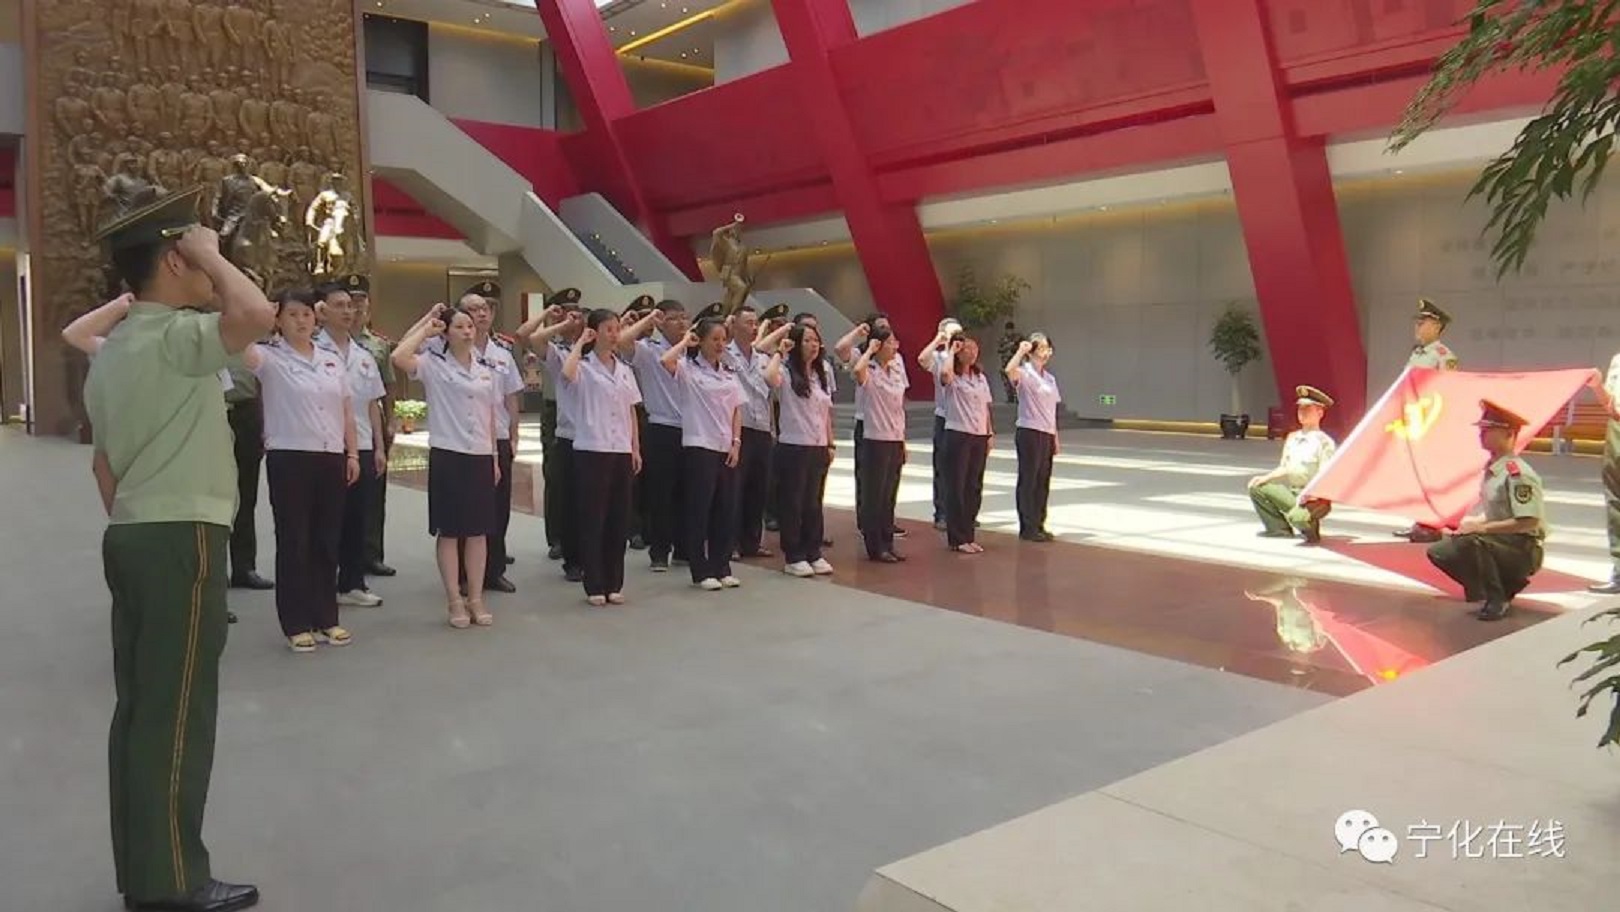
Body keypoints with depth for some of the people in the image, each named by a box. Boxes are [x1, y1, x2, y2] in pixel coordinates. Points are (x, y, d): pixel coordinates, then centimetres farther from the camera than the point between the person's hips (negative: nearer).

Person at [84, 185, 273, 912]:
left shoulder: (112, 351, 18)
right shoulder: (174, 336, -14)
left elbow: (104, 458, 20)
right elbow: (256, 315, -35)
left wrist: (127, 523, 23)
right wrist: (211, 254, -17)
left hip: (132, 538, 10)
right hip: (180, 541, -10)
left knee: (140, 708, 12)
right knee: (175, 714, -4)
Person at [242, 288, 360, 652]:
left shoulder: (332, 358, 12)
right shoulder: (271, 357, -2)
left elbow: (347, 410, 14)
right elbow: (244, 351, -27)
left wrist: (352, 453, 9)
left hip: (331, 458, 5)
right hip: (289, 458, -4)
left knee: (327, 541, 10)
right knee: (293, 541, 2)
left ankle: (326, 618, 20)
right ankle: (297, 624, 10)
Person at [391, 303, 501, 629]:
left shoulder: (484, 368, 11)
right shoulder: (434, 363, -4)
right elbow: (399, 358, -25)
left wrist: (495, 457, 12)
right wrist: (426, 326, -13)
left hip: (481, 455, 5)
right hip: (448, 454, -5)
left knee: (479, 530, 8)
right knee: (449, 531, 2)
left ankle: (476, 599, 17)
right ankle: (455, 601, 11)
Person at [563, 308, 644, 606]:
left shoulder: (624, 369, 13)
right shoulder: (584, 366, -4)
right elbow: (567, 375, -29)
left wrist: (636, 449, 9)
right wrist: (580, 343, -14)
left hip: (621, 451, 6)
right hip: (591, 451, -5)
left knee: (619, 518, 8)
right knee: (593, 519, 0)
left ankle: (614, 584, 17)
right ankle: (594, 586, 8)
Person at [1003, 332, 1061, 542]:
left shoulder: (1049, 378, 14)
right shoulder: (1024, 374, -8)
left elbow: (1051, 412, 17)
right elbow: (1009, 370, -34)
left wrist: (1055, 439, 14)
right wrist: (1021, 350, -24)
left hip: (1046, 435, 7)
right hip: (1029, 432, -7)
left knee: (1043, 482, 11)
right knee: (1028, 480, -1)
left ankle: (1039, 525, 20)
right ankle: (1027, 528, 6)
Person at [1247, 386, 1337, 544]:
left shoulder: (1324, 442, -12)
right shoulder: (1292, 438, 9)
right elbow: (1284, 468, 17)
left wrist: (1310, 494, -30)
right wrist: (1265, 478, 2)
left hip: (1315, 498, -7)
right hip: (1291, 491, 7)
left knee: (1296, 516, -36)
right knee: (1257, 487, -4)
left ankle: (1311, 528, 4)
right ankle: (1280, 529, 7)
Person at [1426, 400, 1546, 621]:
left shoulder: (1517, 473, -20)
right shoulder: (1491, 470, 6)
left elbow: (1528, 522, -25)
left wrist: (1482, 528, -23)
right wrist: (1473, 523, 1)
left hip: (1524, 551, -9)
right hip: (1497, 544, 9)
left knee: (1472, 541, -34)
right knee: (1439, 551, 2)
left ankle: (1498, 601, -14)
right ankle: (1505, 585, 11)